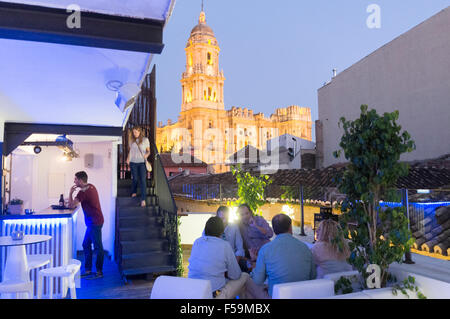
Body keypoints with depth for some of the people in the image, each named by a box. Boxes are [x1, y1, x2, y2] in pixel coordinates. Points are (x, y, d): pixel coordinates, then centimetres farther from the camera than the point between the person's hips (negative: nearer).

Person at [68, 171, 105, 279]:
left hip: (94, 222, -10)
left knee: (97, 247, -3)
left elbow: (71, 205, -15)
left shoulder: (83, 192, -17)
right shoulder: (91, 186, 12)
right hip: (93, 222, 10)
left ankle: (99, 272, 5)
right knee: (86, 245, 15)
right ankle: (88, 270, 22)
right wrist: (74, 203, 9)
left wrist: (70, 192, -3)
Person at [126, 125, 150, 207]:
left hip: (142, 162, -2)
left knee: (143, 180, -8)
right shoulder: (131, 140, 6)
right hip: (133, 162, 2)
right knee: (134, 178, 12)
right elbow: (130, 150, 16)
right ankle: (134, 192, 39)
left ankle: (143, 199, -6)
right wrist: (128, 158, 4)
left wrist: (146, 155, -17)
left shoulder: (145, 140, -1)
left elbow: (148, 151, 3)